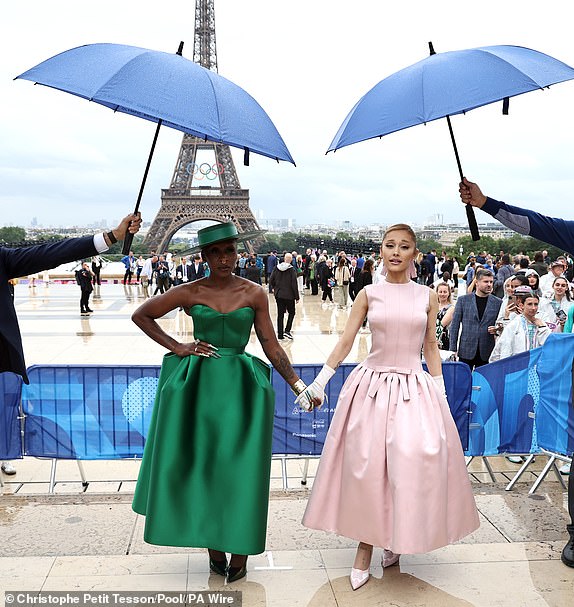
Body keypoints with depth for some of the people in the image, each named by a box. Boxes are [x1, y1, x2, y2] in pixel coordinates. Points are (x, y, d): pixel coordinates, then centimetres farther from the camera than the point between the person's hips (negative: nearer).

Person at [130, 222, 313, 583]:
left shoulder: (255, 294, 0)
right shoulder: (189, 293, 0)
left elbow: (272, 347, 2)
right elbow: (141, 315, 9)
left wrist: (299, 386, -3)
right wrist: (177, 347, 1)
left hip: (242, 387, 0)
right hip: (197, 385, 1)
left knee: (240, 467, 2)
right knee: (201, 465, 7)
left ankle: (240, 552, 17)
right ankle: (214, 549, 25)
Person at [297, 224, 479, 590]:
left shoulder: (427, 297, 5)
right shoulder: (369, 295, 2)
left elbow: (431, 348, 10)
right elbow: (345, 342, 1)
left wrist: (441, 394, 8)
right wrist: (320, 381, -5)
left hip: (414, 388, 1)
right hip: (372, 385, 0)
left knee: (415, 459, -9)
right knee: (366, 466, 1)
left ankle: (397, 539, 16)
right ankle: (365, 549, 16)